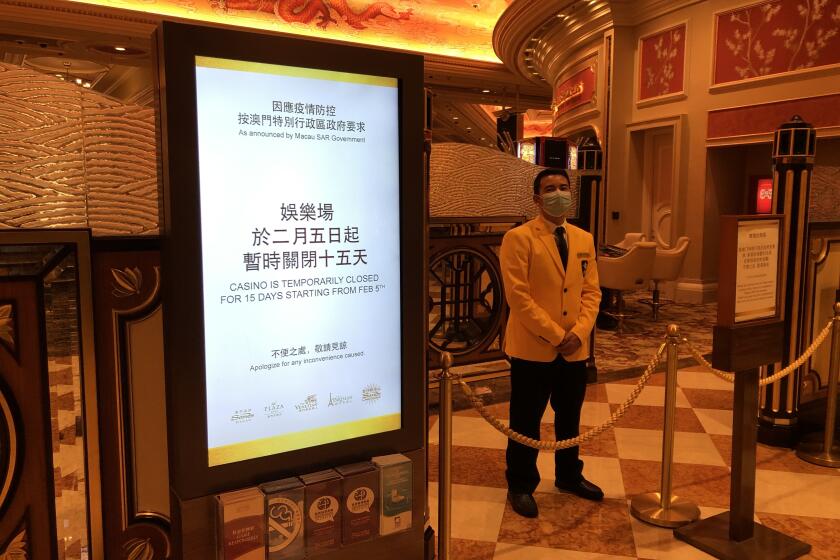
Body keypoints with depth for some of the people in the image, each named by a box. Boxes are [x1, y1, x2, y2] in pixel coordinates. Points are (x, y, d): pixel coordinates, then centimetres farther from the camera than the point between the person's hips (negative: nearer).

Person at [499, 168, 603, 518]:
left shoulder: (584, 239, 10)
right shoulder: (519, 238, -9)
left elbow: (592, 291, 8)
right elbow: (518, 295, -15)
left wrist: (579, 332, -8)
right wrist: (555, 335, -17)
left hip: (576, 349, 6)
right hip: (532, 348, -5)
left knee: (569, 418, 20)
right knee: (526, 422, 7)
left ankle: (569, 476, 40)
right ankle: (520, 486, 24)